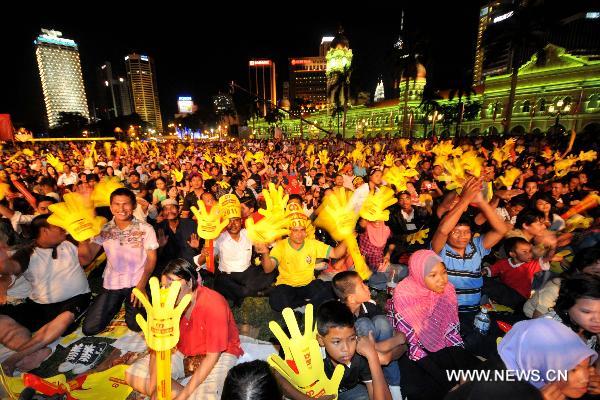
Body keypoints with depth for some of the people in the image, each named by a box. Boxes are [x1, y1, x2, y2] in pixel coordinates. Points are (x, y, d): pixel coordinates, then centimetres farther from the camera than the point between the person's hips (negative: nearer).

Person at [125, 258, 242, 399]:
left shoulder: (214, 305, -30)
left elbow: (212, 356, -24)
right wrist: (154, 387, -17)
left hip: (219, 355, -6)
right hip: (183, 352, 7)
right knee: (132, 375, -9)